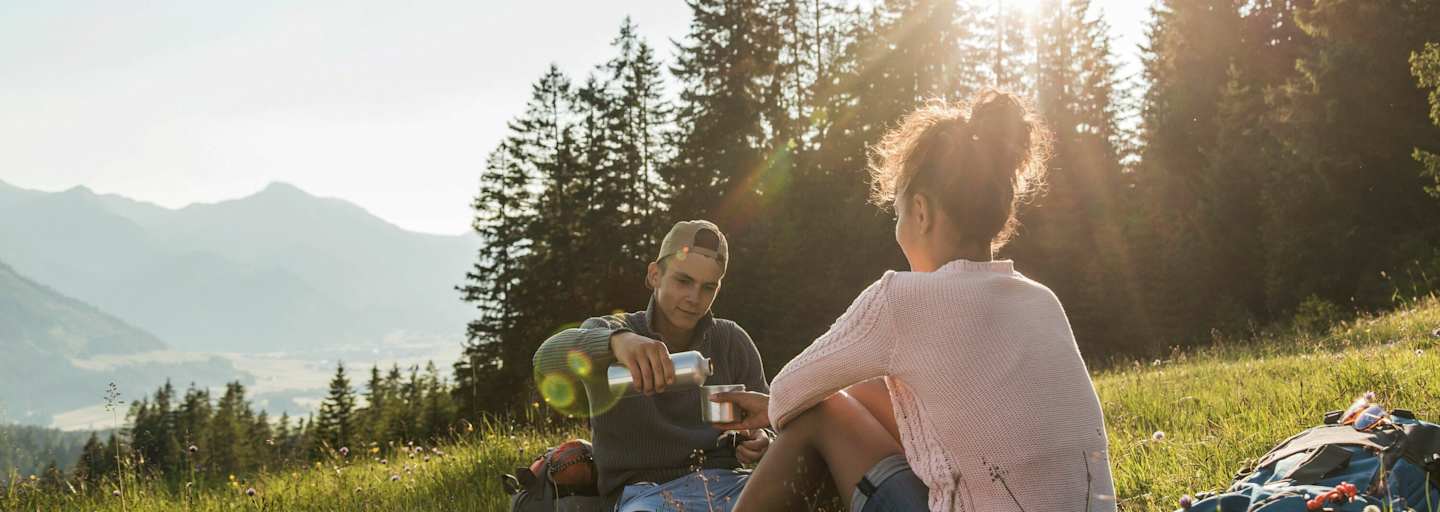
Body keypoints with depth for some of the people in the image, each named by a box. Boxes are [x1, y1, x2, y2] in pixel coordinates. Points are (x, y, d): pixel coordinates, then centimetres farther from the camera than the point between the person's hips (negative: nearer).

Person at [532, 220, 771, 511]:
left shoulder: (732, 342, 12)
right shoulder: (606, 333, 2)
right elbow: (549, 358, -20)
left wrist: (761, 443, -7)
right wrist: (617, 340, -42)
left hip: (728, 483, 2)